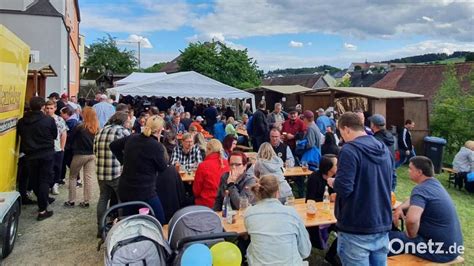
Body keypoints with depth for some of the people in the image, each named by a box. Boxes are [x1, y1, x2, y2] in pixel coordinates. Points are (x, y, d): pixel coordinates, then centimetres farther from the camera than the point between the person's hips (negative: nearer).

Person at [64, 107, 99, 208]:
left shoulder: (80, 127, -13)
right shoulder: (97, 128, 0)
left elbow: (71, 138, -2)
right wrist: (93, 150, 11)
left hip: (80, 155, -4)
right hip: (92, 155, 4)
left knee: (73, 177, 12)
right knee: (88, 178, 6)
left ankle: (71, 201, 15)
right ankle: (86, 201, 10)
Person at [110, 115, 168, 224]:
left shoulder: (131, 138, 2)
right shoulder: (156, 146, -17)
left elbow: (113, 146, 17)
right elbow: (163, 167, -3)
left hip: (124, 190, 7)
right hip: (144, 192, -7)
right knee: (160, 223, 8)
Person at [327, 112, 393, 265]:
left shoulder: (350, 150, -16)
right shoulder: (384, 149, 9)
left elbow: (344, 188, -22)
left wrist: (333, 182, -2)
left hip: (356, 230, -7)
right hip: (382, 225, 7)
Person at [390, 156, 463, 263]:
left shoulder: (420, 189, -23)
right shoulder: (434, 183, 7)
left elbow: (411, 219, -40)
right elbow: (414, 200, 24)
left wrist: (411, 235, -19)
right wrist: (400, 208, 5)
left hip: (440, 250, -9)